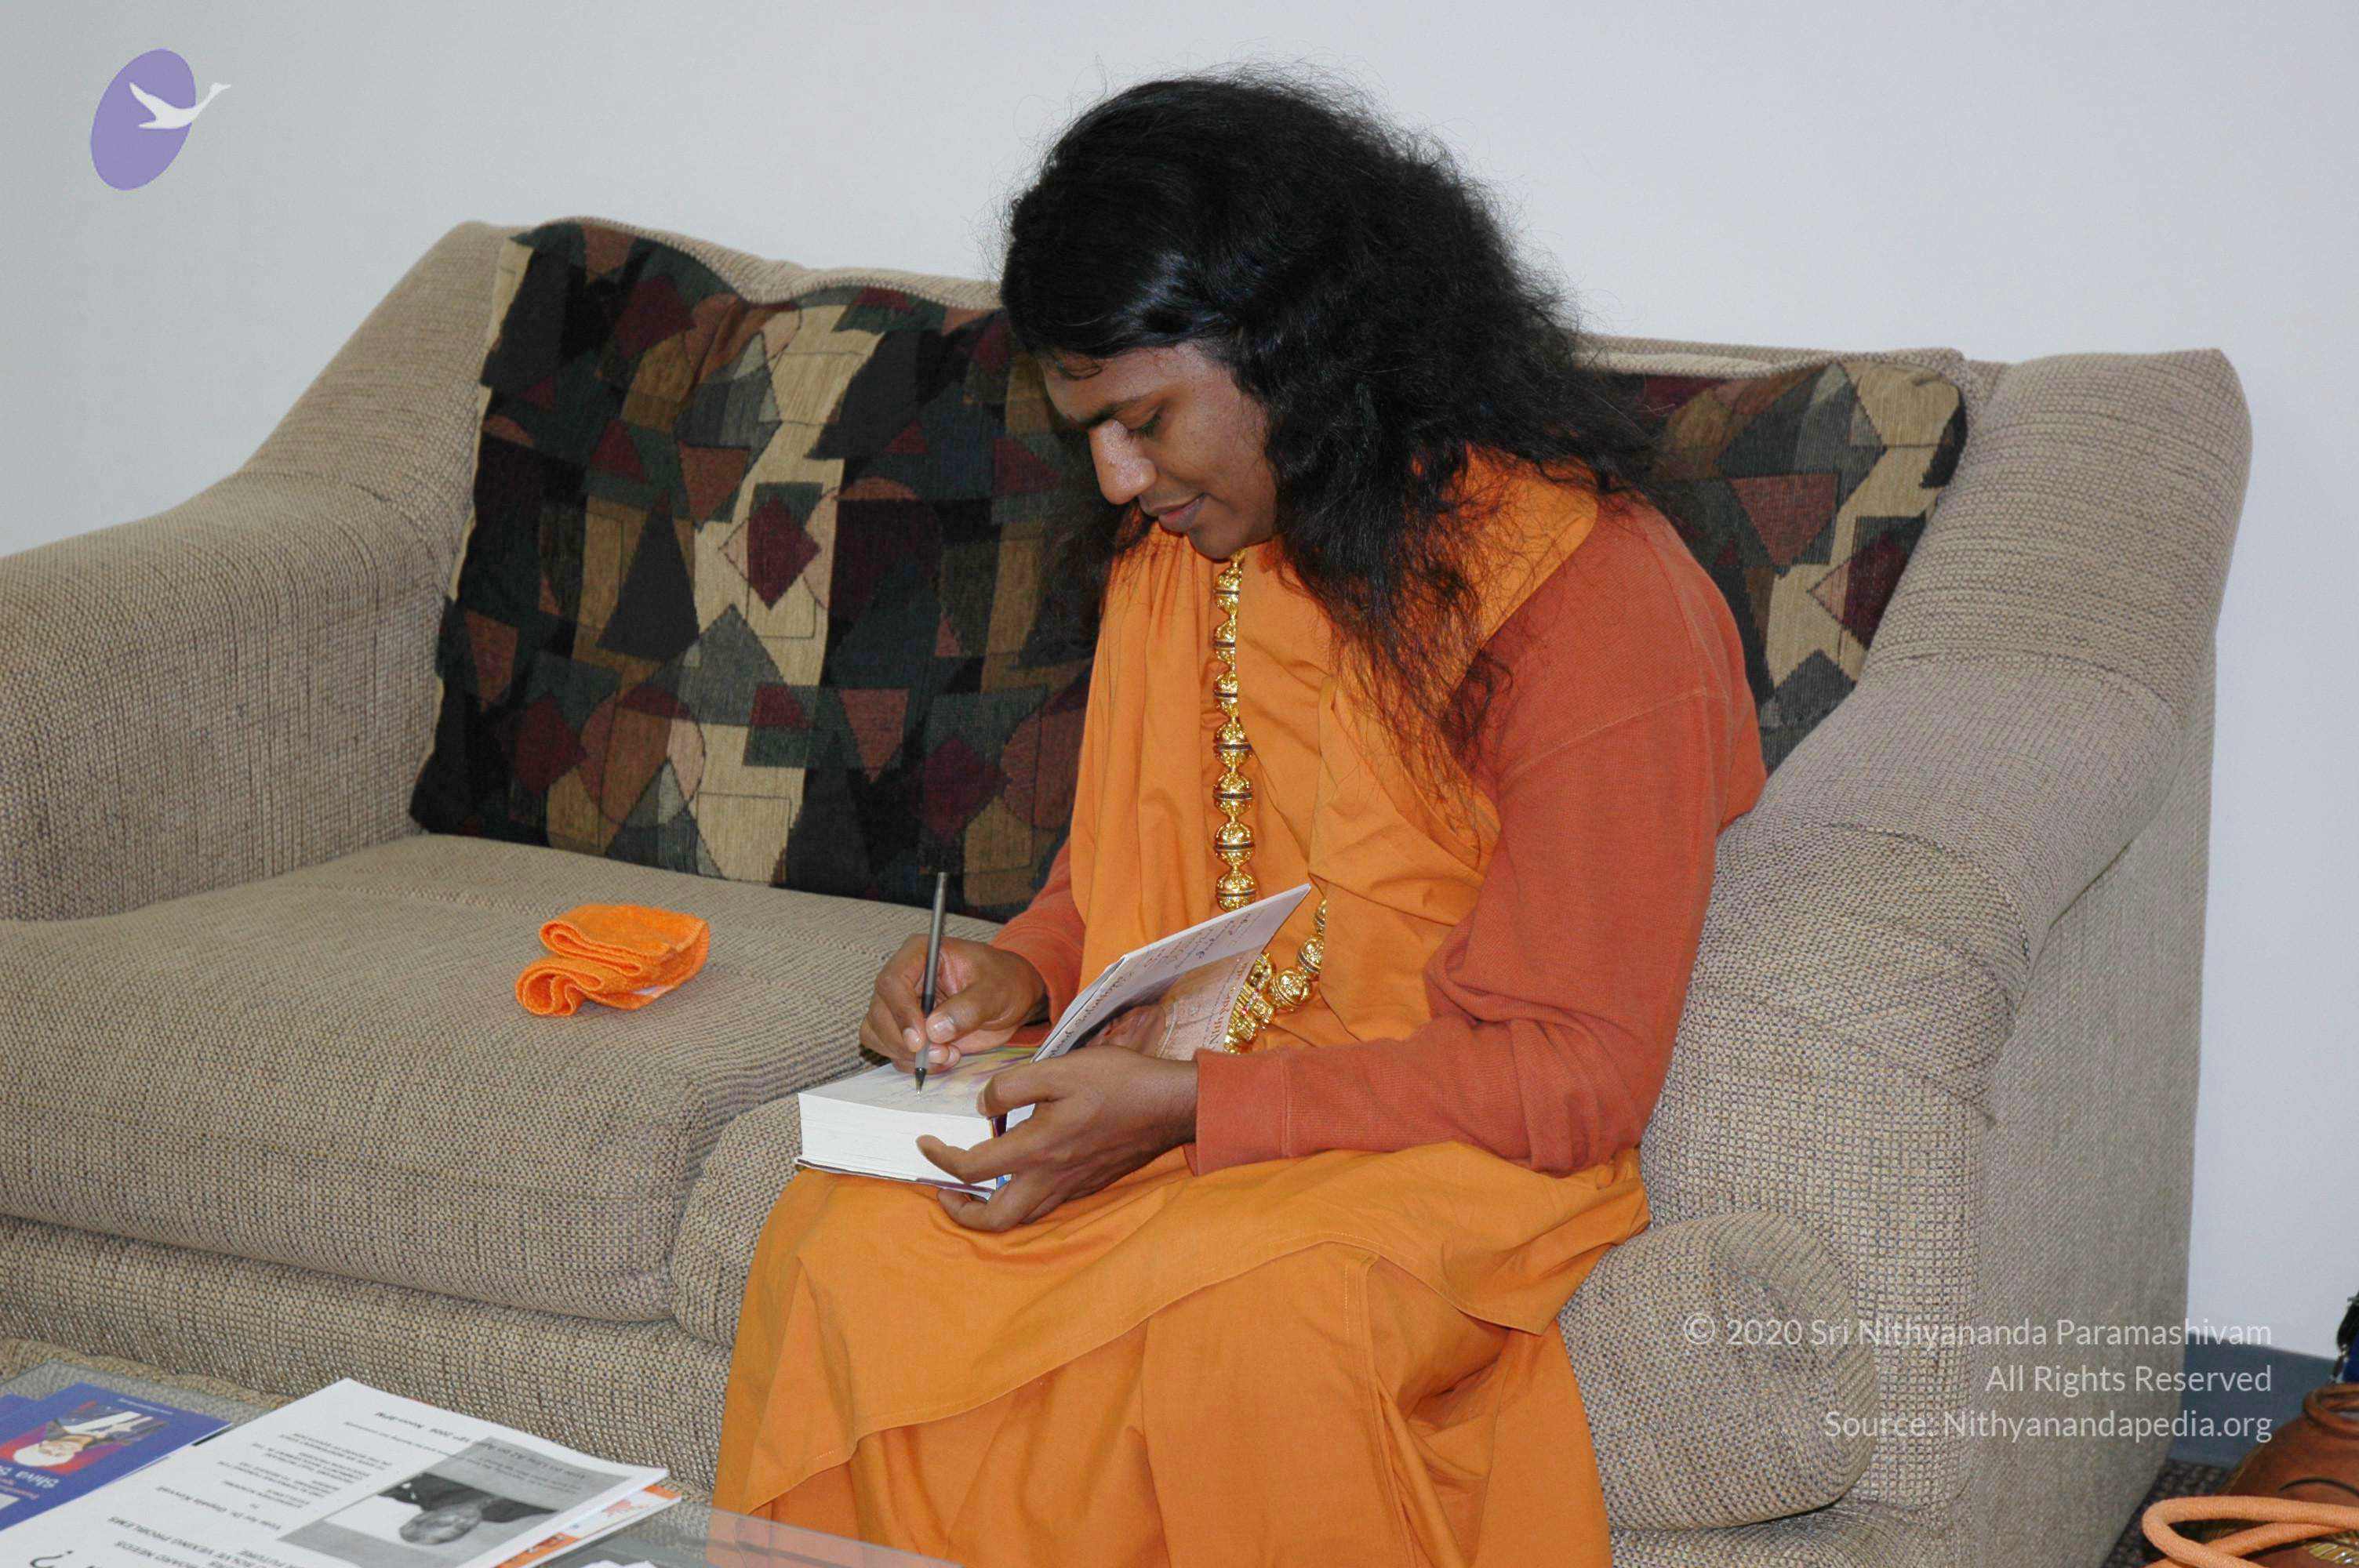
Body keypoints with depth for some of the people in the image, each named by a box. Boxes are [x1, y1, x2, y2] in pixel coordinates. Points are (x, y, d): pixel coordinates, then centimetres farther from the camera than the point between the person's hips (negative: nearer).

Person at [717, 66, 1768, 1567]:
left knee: (1248, 1320, -36)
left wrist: (1186, 1107, -26)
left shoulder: (1594, 594, -18)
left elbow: (1574, 1075, -18)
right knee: (843, 1248, -21)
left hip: (1469, 1136, -5)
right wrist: (1022, 968, -3)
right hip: (1183, 1090, 6)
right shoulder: (1173, 546, 5)